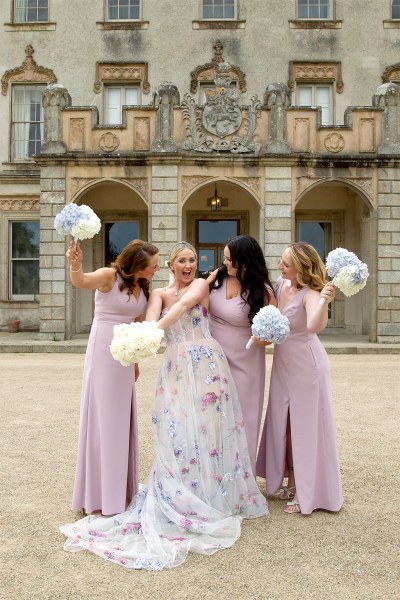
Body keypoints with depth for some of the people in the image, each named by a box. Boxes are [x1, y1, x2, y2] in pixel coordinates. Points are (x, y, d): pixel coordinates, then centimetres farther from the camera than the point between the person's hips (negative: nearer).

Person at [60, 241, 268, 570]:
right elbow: (152, 317, -11)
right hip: (176, 367, 2)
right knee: (177, 434, 3)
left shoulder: (201, 284, 3)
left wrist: (157, 327, -35)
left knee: (208, 430, 3)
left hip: (207, 364, -2)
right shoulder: (159, 293, 11)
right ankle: (180, 501, 16)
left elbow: (185, 303, -19)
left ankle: (212, 496, 17)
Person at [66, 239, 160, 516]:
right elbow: (81, 281, -32)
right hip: (103, 350, -7)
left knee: (121, 418, 14)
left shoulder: (142, 286, 7)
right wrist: (76, 264, -54)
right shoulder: (110, 276, -12)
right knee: (102, 416, -1)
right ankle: (100, 491, 13)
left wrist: (135, 360, 16)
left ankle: (119, 488, 29)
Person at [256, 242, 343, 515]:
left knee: (305, 427, 4)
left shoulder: (310, 293, -24)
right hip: (283, 365, 7)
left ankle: (306, 492, 20)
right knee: (284, 425, 15)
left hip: (306, 364, -7)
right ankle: (293, 482, 33)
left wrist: (324, 302, -59)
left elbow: (314, 326, -45)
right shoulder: (280, 284, -3)